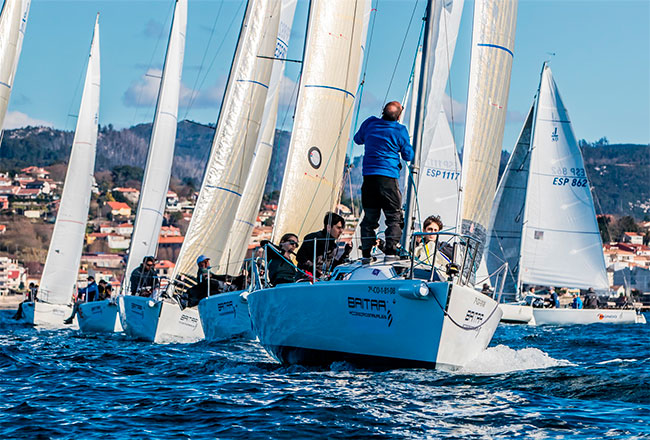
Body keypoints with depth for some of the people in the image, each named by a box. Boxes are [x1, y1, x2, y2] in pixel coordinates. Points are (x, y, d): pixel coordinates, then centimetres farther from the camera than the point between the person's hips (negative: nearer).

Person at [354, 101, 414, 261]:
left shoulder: (370, 123, 5)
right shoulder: (399, 130, -6)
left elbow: (358, 139, 24)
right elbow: (408, 156, 5)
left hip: (368, 175, 4)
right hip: (388, 177, -4)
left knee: (369, 217, 10)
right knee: (394, 218, 4)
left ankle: (366, 254, 8)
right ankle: (390, 252, -7)